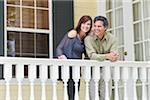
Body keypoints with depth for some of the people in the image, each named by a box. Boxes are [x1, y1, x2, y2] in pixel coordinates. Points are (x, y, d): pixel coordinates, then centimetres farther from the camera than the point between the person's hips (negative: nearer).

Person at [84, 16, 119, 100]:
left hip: (106, 70, 2)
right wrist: (107, 56, -34)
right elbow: (92, 55, -20)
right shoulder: (88, 39, -8)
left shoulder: (112, 39, -1)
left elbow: (114, 55, -10)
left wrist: (114, 56, -35)